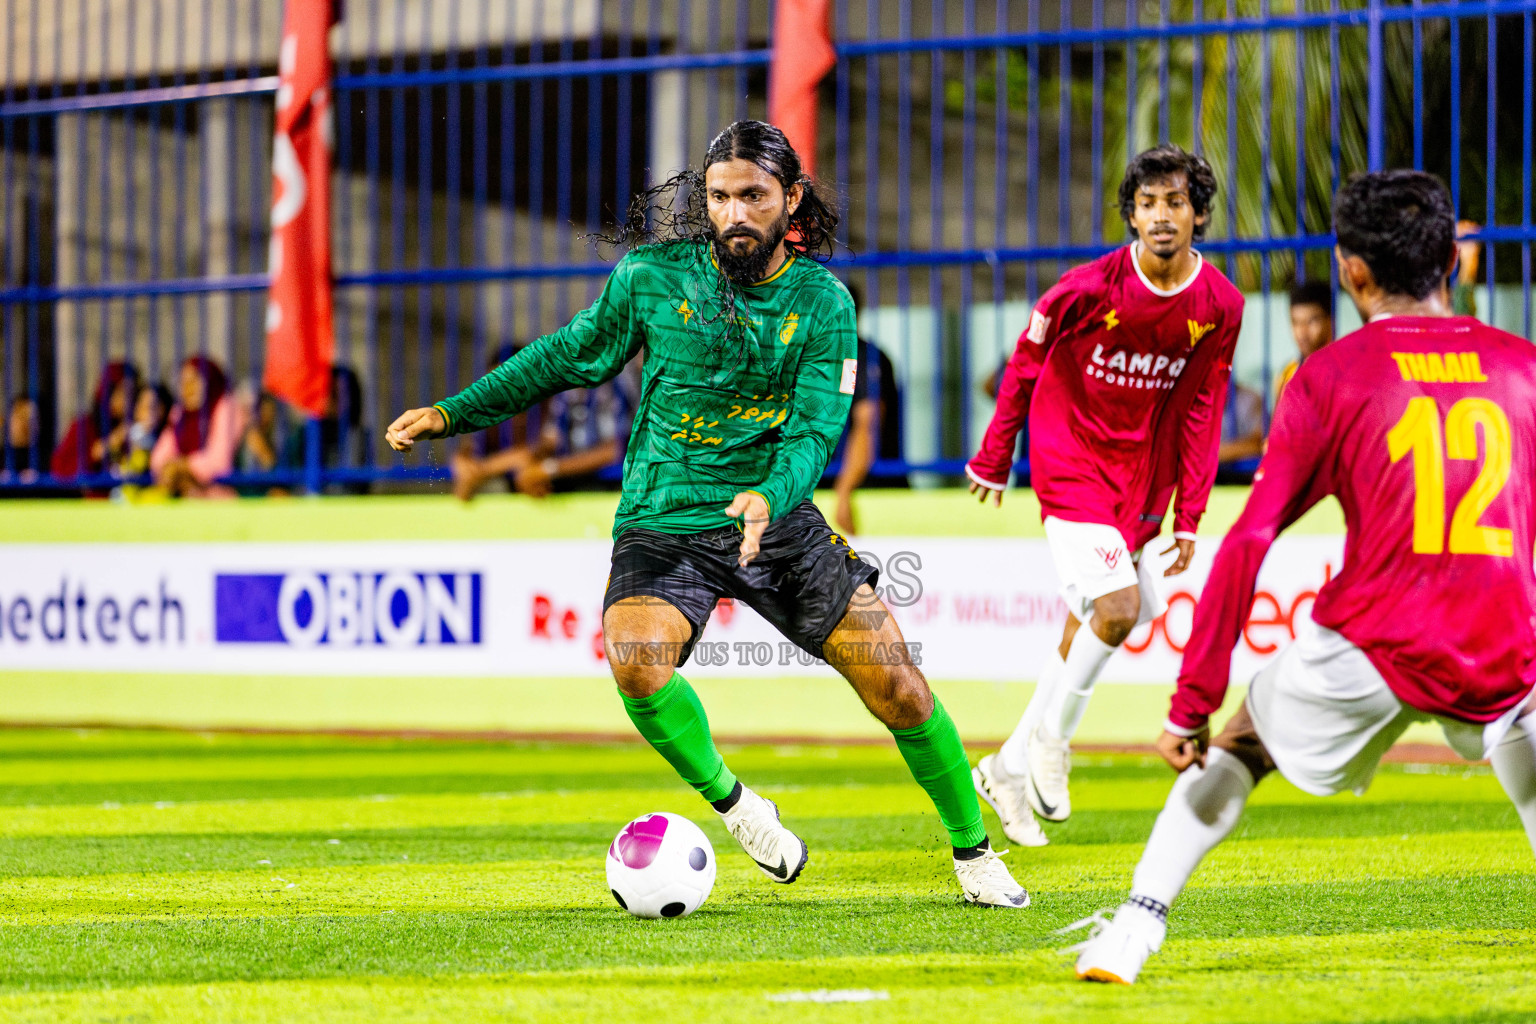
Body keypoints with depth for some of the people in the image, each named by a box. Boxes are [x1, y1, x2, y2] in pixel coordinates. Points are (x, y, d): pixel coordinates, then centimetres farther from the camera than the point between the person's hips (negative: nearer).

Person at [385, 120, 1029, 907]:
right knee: (636, 659, -31)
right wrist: (452, 414, 10)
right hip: (664, 524, -1)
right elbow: (571, 355, 10)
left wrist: (770, 499, -34)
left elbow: (815, 428, -13)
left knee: (895, 683, -4)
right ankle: (729, 802, -4)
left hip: (777, 518, 1)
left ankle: (973, 853, 18)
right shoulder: (653, 276, -4)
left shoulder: (822, 302, -5)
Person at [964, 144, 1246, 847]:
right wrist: (993, 459, 4)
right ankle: (1052, 741, 2)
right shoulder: (1091, 288, -17)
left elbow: (1200, 408, 3)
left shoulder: (1220, 304, -6)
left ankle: (1010, 769, 25)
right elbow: (1027, 362, -2)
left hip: (1139, 479, 5)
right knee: (1117, 608, -20)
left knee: (1087, 632, 9)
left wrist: (1189, 516, 1)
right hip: (1070, 463, -5)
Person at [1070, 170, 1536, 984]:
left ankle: (1139, 924, 12)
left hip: (1369, 649, -1)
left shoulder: (1330, 376, 1)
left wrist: (1192, 703, -2)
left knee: (1235, 746, 22)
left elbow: (1248, 545, -3)